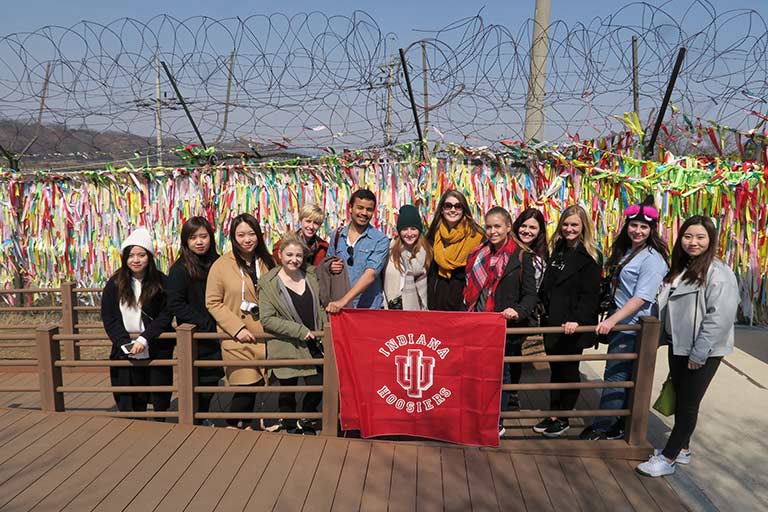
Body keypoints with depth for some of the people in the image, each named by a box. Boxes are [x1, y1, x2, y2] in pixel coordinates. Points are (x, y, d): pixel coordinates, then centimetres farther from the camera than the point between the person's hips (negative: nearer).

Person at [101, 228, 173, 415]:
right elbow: (109, 318, -1)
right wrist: (126, 343, -14)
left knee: (160, 399, 7)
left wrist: (144, 339, -18)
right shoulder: (114, 284, 1)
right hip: (125, 350, 1)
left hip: (157, 348, -1)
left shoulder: (161, 282, -4)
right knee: (132, 401, 2)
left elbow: (165, 315, -7)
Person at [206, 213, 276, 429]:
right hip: (237, 337, -3)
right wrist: (237, 328, -12)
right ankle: (233, 426, 22)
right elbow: (213, 303, -4)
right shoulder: (221, 265, -5)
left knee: (252, 385, 9)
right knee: (246, 385, -3)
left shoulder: (267, 262, 7)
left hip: (264, 334, 4)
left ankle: (243, 424, 32)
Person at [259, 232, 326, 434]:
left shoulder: (310, 276, 7)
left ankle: (305, 421, 26)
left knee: (320, 385, -2)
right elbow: (267, 319, -13)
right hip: (286, 347, -4)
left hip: (313, 344, 4)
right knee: (288, 391, 7)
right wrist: (299, 331, -16)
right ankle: (290, 427, 33)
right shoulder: (269, 283, -8)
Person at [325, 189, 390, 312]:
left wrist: (343, 301, -25)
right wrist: (330, 267, -6)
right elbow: (327, 263, 19)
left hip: (368, 308, -3)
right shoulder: (337, 235, 7)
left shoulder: (381, 240, -5)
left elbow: (370, 274, -16)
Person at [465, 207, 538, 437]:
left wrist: (518, 311, -24)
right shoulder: (478, 254, 9)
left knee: (500, 373, 8)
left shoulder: (521, 256, -4)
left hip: (506, 327, -4)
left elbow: (531, 294, -6)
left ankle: (496, 423, 23)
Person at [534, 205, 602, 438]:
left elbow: (590, 294, -15)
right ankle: (553, 414, 26)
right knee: (555, 370, 15)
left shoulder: (590, 256, -9)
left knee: (569, 371, 7)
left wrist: (577, 320, -26)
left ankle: (564, 418, 21)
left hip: (573, 327, -6)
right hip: (552, 322, 6)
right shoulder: (558, 250, 12)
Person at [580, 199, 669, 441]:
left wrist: (612, 320, -26)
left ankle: (602, 427, 8)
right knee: (623, 376, 15)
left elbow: (642, 298, -20)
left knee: (615, 375, -3)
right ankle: (621, 426, 26)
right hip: (619, 322, 8)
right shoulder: (625, 252, 12)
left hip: (633, 326, -8)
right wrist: (609, 320, 14)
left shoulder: (652, 259, -13)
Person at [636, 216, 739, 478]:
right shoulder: (680, 269, 10)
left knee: (688, 404, 3)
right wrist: (663, 337, 14)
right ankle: (682, 448, 34)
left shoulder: (718, 273, -16)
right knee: (679, 400, 18)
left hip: (703, 352, -8)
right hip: (678, 347, 8)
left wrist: (699, 353, -21)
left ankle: (668, 459, 12)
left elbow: (719, 318, -22)